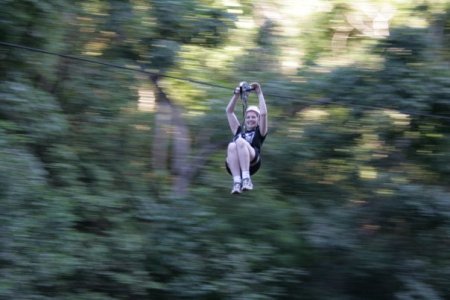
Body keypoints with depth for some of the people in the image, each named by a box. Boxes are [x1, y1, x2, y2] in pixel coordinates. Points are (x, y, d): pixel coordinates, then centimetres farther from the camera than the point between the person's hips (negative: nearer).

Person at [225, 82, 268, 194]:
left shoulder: (259, 132, 26)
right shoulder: (239, 131, 35)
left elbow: (264, 113, 13)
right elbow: (229, 111, 36)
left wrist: (259, 93, 17)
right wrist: (236, 95, 31)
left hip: (252, 163, -3)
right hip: (234, 164, 3)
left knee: (240, 141, -30)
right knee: (232, 146, -30)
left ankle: (246, 178, -44)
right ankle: (237, 181, -47)